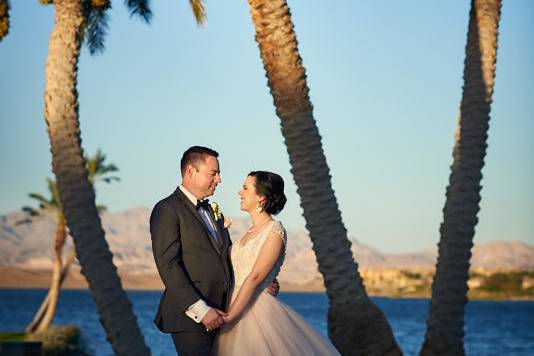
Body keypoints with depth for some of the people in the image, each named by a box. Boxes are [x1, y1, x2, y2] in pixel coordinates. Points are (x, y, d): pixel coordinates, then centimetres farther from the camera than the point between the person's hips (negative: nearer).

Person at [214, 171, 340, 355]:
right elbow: (237, 275, 10)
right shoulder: (251, 231, 14)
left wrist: (231, 315, -20)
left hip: (257, 311, -8)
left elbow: (255, 277, -17)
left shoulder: (275, 231, -11)